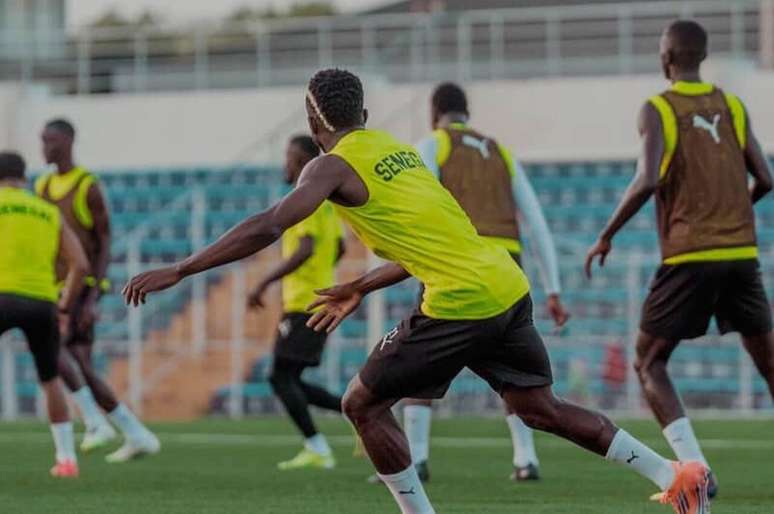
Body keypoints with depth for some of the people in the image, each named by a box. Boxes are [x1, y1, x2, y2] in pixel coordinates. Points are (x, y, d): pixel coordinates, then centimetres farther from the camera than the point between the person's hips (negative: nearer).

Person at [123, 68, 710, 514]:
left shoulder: (334, 166, -3)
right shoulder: (396, 148, 21)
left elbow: (266, 229, -15)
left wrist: (178, 272, -14)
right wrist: (360, 288, 34)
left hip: (459, 304, -8)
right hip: (508, 287, 8)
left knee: (363, 404, 8)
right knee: (540, 408, 20)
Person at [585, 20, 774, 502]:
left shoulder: (658, 109, -4)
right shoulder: (732, 107, 9)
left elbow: (648, 180, -17)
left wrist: (606, 236, -6)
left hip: (689, 257, -4)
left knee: (649, 363, 7)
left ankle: (695, 470, -10)